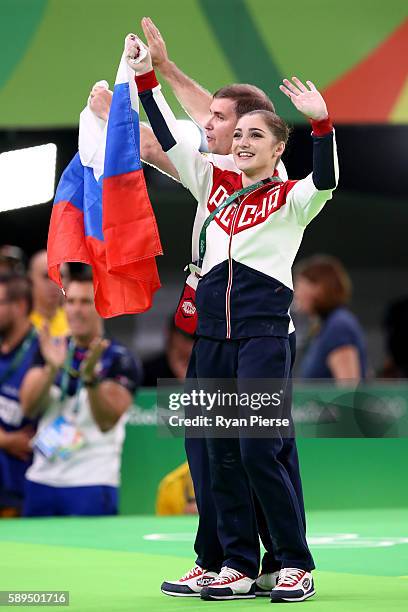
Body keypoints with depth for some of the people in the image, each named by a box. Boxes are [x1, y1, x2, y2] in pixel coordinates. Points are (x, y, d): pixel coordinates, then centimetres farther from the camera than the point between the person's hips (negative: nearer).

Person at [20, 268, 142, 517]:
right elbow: (28, 406, -2)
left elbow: (107, 422, -16)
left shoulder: (119, 360, -4)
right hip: (41, 480, 5)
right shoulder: (52, 349, 10)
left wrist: (90, 375, -31)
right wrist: (52, 368, -18)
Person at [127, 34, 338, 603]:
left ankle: (297, 564, -2)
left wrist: (321, 122, -33)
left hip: (263, 329, -5)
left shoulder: (290, 198, 1)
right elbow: (170, 140, 16)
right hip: (212, 330, 6)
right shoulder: (215, 185, 15)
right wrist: (145, 77, 10)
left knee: (258, 450, -11)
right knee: (221, 452, 5)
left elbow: (324, 180, -19)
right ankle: (239, 565, 9)